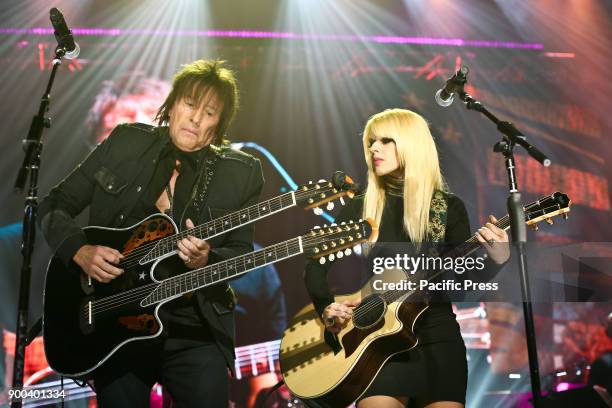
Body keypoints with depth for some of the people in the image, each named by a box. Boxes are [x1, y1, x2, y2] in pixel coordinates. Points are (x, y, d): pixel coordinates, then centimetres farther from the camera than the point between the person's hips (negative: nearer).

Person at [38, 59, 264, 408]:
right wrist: (79, 249, -10)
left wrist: (206, 261, -19)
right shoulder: (125, 142, 4)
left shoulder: (241, 173, 0)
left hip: (194, 328, -1)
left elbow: (241, 253, 2)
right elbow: (55, 205, 8)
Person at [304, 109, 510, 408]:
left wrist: (496, 260, -15)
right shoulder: (359, 209, 6)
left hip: (436, 337, 0)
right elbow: (316, 267, 7)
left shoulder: (449, 207, 5)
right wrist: (327, 309, -10)